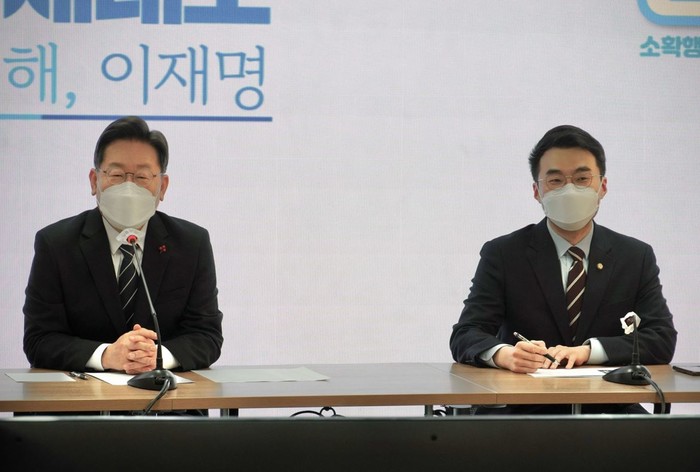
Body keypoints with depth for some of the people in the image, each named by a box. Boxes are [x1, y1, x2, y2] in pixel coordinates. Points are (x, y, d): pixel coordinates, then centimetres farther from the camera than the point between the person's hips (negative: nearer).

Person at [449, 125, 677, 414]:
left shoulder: (637, 257, 9)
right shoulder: (502, 255, 4)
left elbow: (662, 339, 0)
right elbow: (465, 336, -4)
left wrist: (587, 351, -18)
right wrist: (505, 354, -29)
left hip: (609, 411, 2)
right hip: (525, 410, -2)